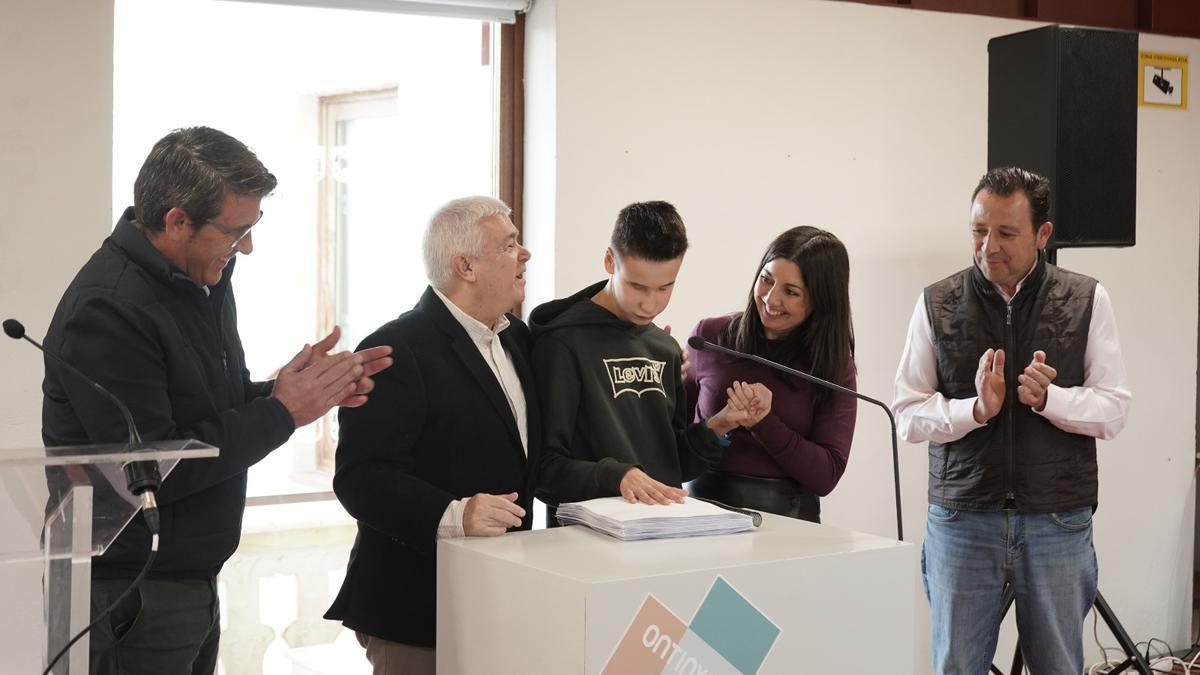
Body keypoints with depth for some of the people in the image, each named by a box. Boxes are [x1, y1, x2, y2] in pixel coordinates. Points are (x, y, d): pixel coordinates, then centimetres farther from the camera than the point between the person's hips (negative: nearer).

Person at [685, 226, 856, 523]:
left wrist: (762, 423, -14)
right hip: (705, 501, 3)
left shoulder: (834, 366, 4)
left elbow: (825, 476, -3)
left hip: (788, 520, -2)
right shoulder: (711, 335, 6)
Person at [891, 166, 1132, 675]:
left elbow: (1113, 409, -1)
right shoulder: (937, 305, 1)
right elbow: (907, 415, -2)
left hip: (1058, 523, 0)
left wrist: (1048, 398, -19)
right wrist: (976, 408, -18)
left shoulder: (1086, 301, 1)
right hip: (961, 519, 0)